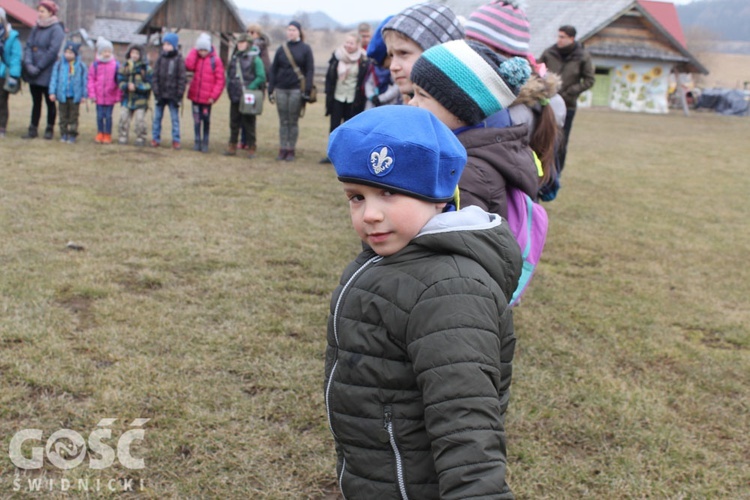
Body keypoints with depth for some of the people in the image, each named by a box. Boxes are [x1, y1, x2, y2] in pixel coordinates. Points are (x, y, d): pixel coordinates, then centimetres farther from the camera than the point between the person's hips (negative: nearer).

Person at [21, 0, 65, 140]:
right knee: (36, 102, 11)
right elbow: (28, 46, 8)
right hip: (33, 74, 6)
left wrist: (39, 67, -17)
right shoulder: (35, 29, 12)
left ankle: (50, 129, 14)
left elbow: (53, 51, -16)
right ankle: (33, 129, 16)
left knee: (50, 102, 4)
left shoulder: (56, 29, -9)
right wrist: (28, 63, -9)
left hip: (48, 74, -6)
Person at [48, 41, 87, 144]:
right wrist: (52, 92, -3)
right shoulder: (59, 64, 0)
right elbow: (54, 79, 2)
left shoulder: (81, 66, -2)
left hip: (75, 96, -1)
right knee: (63, 116, 10)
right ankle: (64, 134, 17)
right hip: (62, 95, 1)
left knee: (73, 116, 6)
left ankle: (72, 135, 12)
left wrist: (84, 95, 0)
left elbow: (84, 81, 2)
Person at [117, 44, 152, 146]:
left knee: (140, 119, -5)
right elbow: (120, 81, 5)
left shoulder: (146, 68, -5)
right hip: (127, 98, 3)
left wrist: (137, 87, -18)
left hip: (140, 99, -3)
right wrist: (127, 86, -16)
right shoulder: (124, 67, 5)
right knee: (123, 117, 1)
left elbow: (149, 84, -8)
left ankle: (140, 138, 8)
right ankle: (123, 137, 13)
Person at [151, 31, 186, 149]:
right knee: (157, 117, 8)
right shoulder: (160, 59, 5)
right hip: (160, 94, 3)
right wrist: (156, 92, -5)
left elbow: (181, 79, -4)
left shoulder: (179, 60, -2)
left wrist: (179, 95, -9)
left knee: (175, 118, 3)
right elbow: (155, 76, 4)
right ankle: (155, 138, 16)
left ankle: (176, 140, 9)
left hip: (173, 95, -3)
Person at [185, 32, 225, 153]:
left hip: (207, 97, -3)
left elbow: (220, 80, -7)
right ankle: (197, 142, 15)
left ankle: (205, 143, 13)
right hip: (195, 95, 4)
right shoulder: (196, 58, 6)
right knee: (196, 119, 7)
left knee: (206, 120, 4)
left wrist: (214, 96, -11)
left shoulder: (215, 60, -5)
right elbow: (189, 66, -16)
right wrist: (194, 51, -9)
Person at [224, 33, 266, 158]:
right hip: (235, 96, 6)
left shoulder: (255, 59, -6)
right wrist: (229, 87, 7)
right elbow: (229, 74, 22)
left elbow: (261, 77, -10)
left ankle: (251, 148, 7)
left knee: (249, 123, 0)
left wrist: (249, 88, -16)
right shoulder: (234, 58, 13)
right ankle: (232, 146, 18)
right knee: (234, 122, 10)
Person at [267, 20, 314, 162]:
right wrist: (270, 89, 4)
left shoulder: (305, 49, 2)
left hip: (296, 90, -3)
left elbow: (310, 70, -1)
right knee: (283, 121, 5)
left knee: (293, 121, 1)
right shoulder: (281, 49, 10)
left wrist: (307, 90, -9)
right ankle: (282, 149, 9)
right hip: (281, 90, 3)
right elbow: (273, 70, 10)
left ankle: (291, 150, 8)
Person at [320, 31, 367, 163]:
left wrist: (360, 98, -8)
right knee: (334, 126, 6)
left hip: (354, 100, -2)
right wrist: (329, 93, 0)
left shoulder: (363, 60, -7)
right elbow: (329, 76, 5)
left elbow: (365, 80, -4)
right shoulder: (336, 56, 0)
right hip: (337, 98, 3)